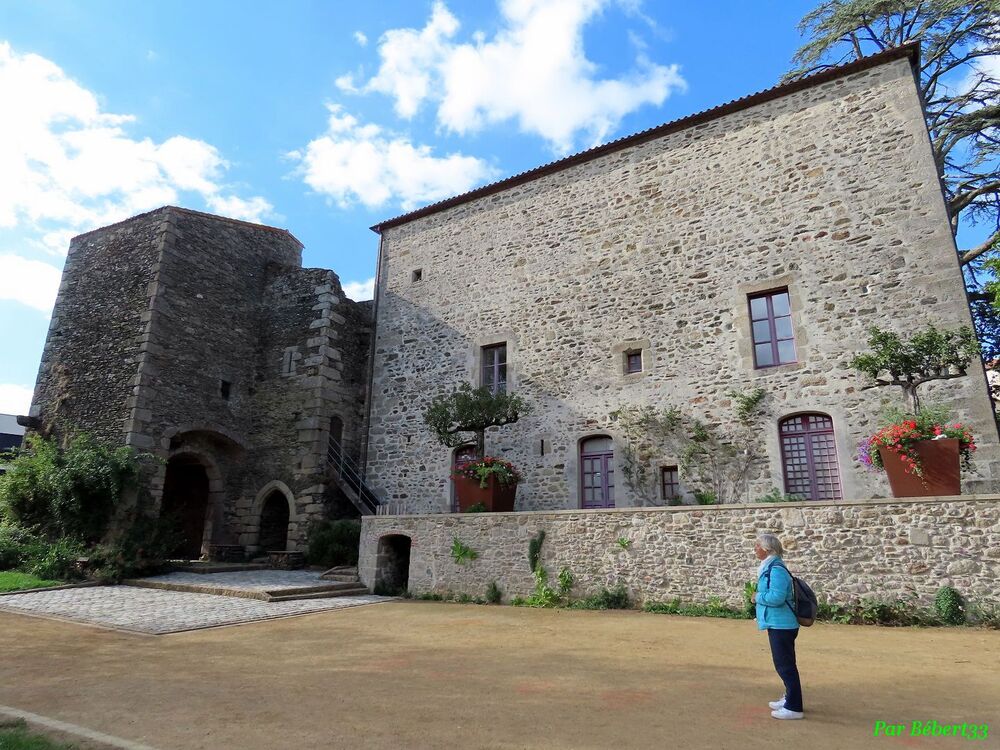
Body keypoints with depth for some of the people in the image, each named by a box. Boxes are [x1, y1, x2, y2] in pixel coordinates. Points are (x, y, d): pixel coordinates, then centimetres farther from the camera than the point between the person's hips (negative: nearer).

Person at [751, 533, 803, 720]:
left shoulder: (776, 570, -21)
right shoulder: (769, 567, 10)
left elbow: (777, 597, -29)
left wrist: (757, 597, -15)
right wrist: (759, 596, 6)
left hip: (781, 625, -10)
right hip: (777, 624, 10)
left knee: (785, 665, -2)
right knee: (782, 664, 21)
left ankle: (794, 707, 7)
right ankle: (790, 698, 34)